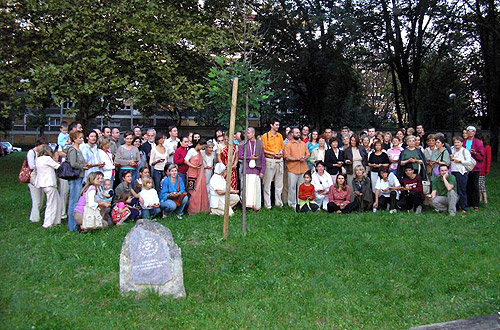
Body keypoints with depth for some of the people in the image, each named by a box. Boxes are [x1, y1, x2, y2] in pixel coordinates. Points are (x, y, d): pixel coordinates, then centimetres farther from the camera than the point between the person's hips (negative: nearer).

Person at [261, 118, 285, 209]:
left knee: (279, 182, 9)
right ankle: (267, 203, 3)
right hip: (270, 160, -5)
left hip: (279, 160, 5)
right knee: (267, 183, -3)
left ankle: (278, 202, 17)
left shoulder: (280, 136, 12)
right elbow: (263, 149, -5)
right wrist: (273, 154, -13)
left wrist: (281, 152, -1)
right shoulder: (265, 136, -3)